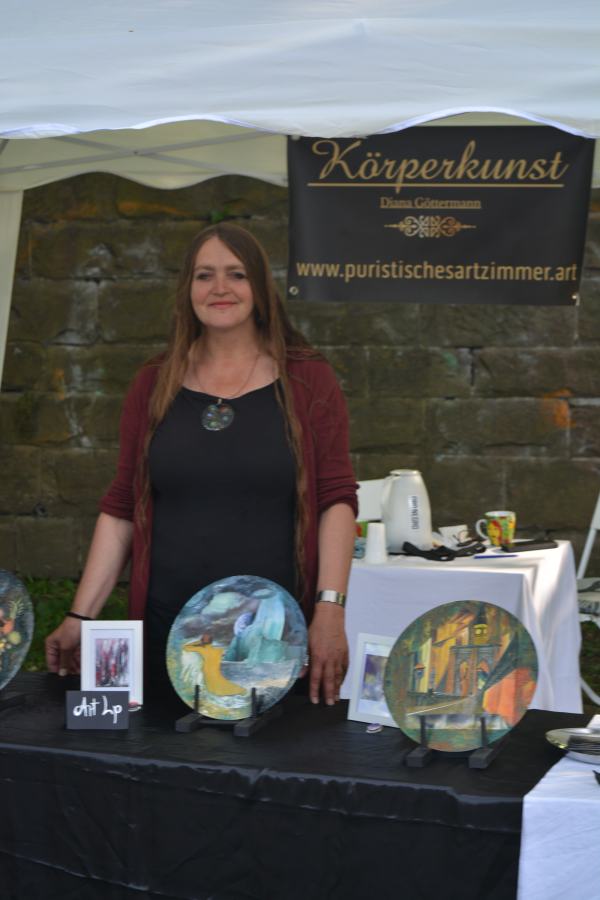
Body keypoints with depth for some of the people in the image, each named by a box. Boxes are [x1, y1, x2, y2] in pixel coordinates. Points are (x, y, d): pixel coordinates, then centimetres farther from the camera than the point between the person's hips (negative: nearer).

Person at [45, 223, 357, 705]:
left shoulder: (308, 380, 2)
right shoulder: (153, 385, 8)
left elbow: (336, 500, -3)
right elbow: (120, 508, 8)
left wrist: (330, 608, -14)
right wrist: (80, 617, 1)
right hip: (167, 629, 2)